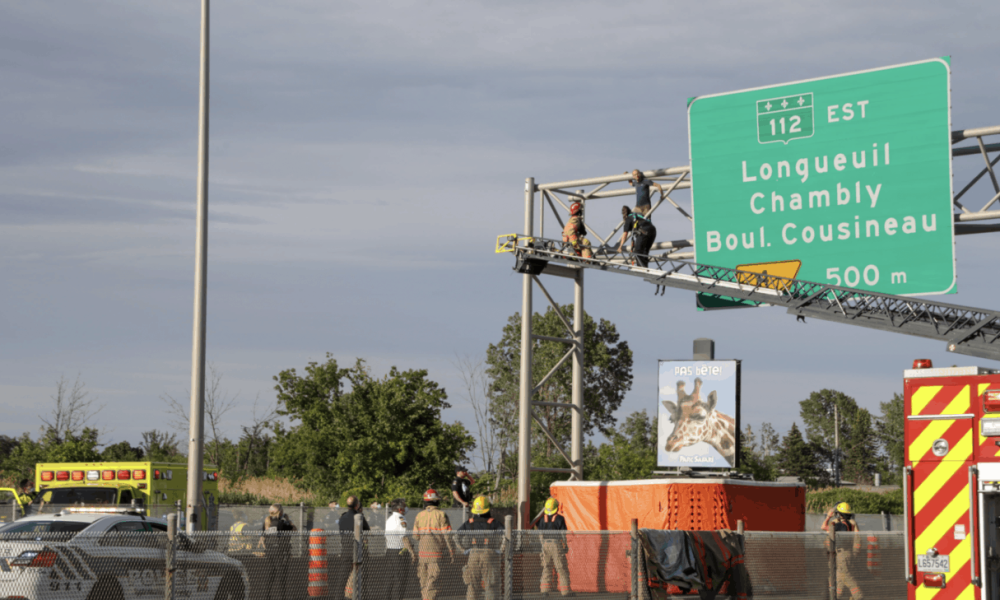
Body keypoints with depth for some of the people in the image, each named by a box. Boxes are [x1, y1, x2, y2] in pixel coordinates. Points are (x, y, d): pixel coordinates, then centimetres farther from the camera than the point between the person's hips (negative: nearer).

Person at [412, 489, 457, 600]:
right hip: (435, 552, -4)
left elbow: (415, 537, 8)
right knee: (432, 579, -6)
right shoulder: (441, 515, -6)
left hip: (423, 552, 4)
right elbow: (447, 535, -9)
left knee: (424, 579, 12)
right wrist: (452, 552, -2)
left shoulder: (420, 515, 7)